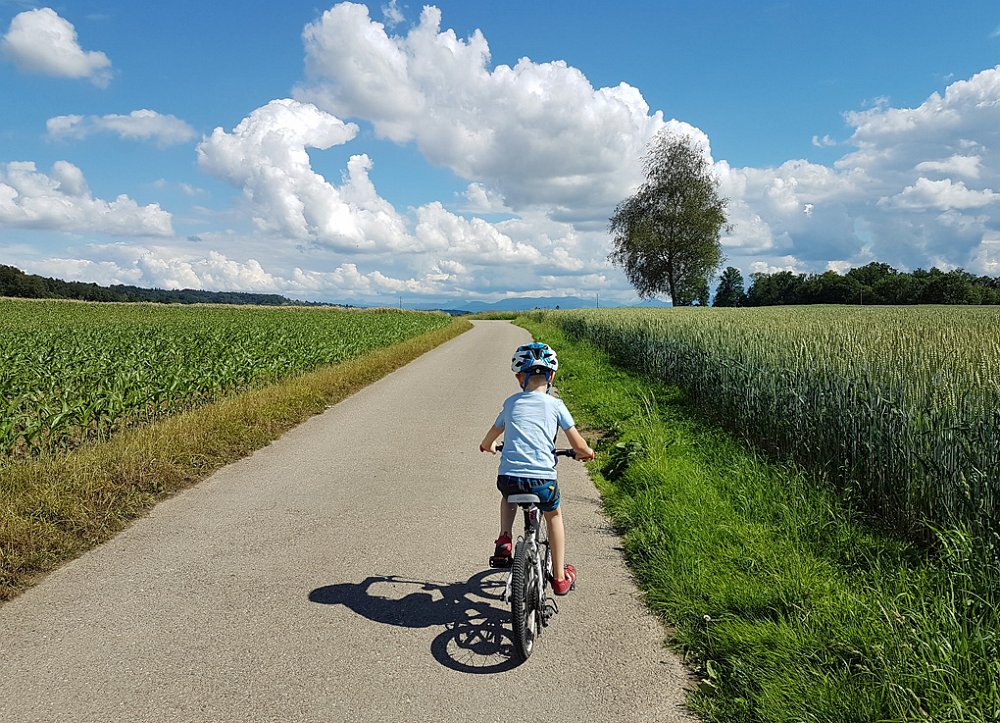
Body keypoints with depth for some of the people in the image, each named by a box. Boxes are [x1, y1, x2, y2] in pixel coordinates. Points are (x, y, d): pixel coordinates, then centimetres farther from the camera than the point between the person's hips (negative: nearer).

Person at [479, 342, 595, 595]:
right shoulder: (555, 405, 5)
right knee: (553, 516, 30)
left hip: (508, 478, 2)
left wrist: (489, 446, 45)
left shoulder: (511, 403, 12)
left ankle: (504, 541, 21)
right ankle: (560, 577, 33)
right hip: (542, 480, -1)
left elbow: (487, 443, 21)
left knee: (509, 495, 39)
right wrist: (586, 453, 27)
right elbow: (579, 446, 4)